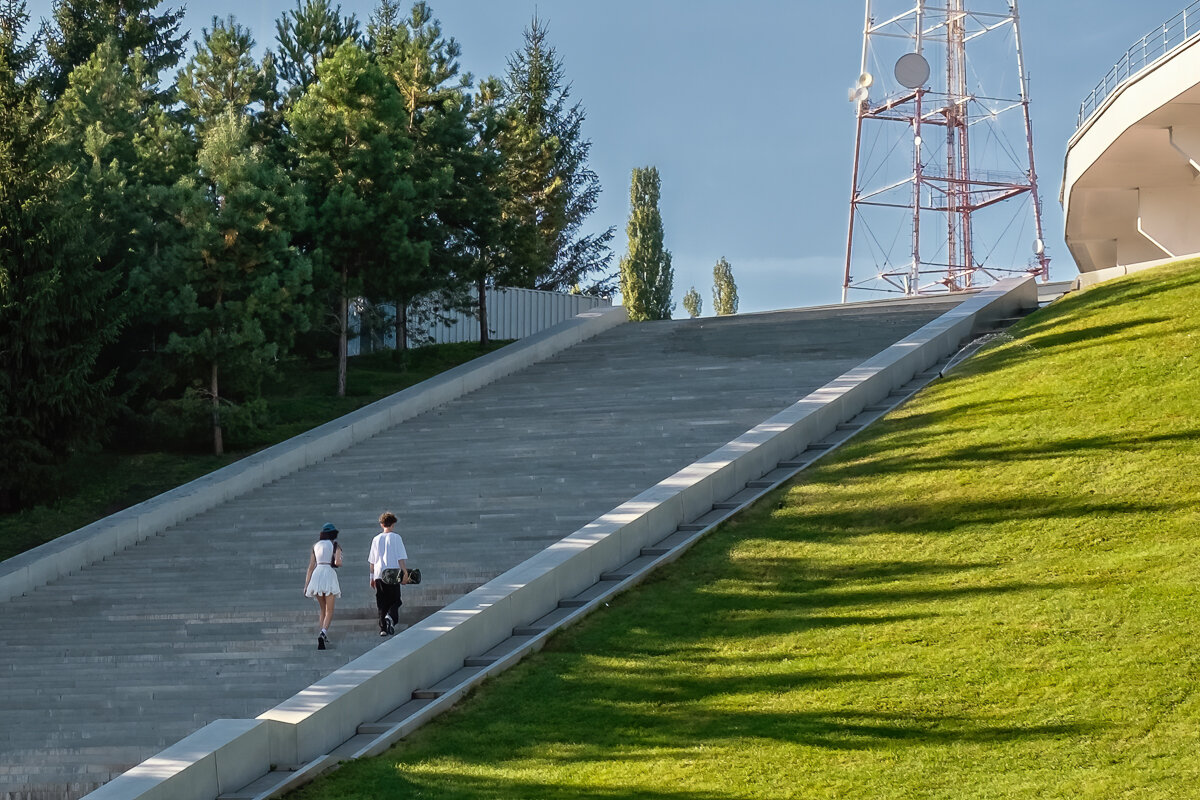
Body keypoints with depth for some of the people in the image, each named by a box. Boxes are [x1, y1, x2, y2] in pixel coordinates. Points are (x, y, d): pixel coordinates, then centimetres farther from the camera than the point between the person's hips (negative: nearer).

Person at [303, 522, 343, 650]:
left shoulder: (316, 546, 17)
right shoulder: (335, 545, 5)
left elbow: (311, 567, 13)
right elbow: (337, 562, -11)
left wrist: (306, 586, 13)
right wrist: (339, 563, 14)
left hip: (317, 574, 4)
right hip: (329, 574, -4)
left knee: (323, 609, 20)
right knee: (329, 611, -2)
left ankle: (324, 635, 20)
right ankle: (323, 633, -25)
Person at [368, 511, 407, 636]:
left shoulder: (376, 539, 10)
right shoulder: (396, 537, -1)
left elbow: (372, 561, 12)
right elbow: (400, 558, -6)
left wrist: (372, 577, 18)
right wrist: (404, 573, -4)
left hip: (379, 574, 3)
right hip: (393, 574, -3)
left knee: (382, 603, 7)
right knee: (395, 601, 5)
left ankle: (383, 628, 1)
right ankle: (390, 617, -23)